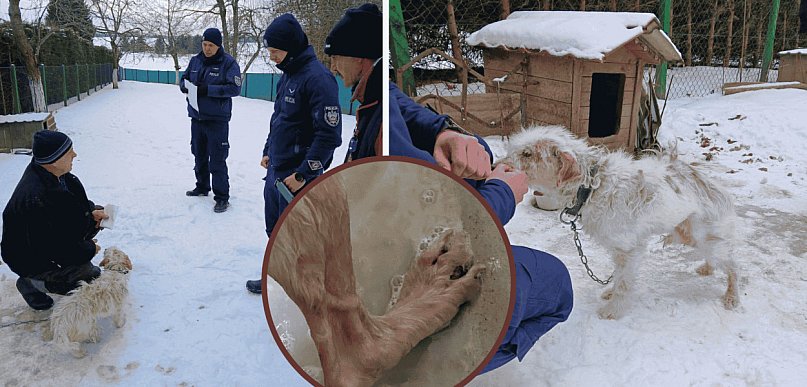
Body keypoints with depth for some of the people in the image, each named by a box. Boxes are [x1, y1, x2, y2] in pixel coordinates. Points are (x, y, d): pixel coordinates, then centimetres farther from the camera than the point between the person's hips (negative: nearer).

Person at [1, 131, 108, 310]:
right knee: (91, 277, -18)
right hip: (28, 258, -9)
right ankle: (32, 283, 3)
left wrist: (91, 211, -8)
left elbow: (77, 201, 10)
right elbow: (51, 246, -31)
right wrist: (89, 249, -18)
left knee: (97, 217, 3)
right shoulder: (35, 199, -38)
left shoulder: (50, 172, -11)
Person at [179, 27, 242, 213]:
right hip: (196, 117, 6)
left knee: (217, 160, -6)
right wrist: (186, 85, -6)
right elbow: (184, 79, 19)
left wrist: (208, 90, -22)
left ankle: (222, 197, 2)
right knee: (199, 155, 18)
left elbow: (234, 88, -16)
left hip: (217, 119, -6)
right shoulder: (195, 60, 8)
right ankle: (202, 187, 35)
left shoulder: (228, 62, -9)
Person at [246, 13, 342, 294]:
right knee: (274, 231, 21)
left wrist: (302, 174, -22)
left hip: (297, 178, -9)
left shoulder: (318, 78, -20)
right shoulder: (287, 75, 10)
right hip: (275, 171, 9)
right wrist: (268, 151, 18)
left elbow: (329, 135, -24)